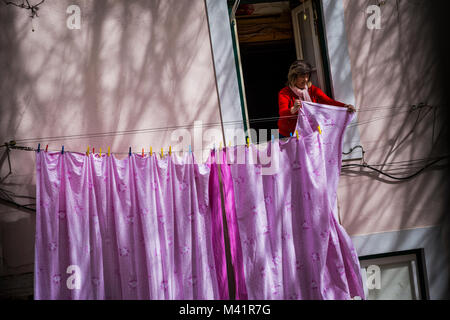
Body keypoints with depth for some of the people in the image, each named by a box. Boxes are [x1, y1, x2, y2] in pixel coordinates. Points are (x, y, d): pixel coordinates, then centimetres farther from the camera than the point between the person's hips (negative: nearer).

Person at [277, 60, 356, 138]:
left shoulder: (313, 90, 2)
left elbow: (329, 101, -11)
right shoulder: (284, 93, -9)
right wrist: (293, 109, -45)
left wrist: (345, 106, -29)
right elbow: (282, 114, -23)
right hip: (288, 136, -3)